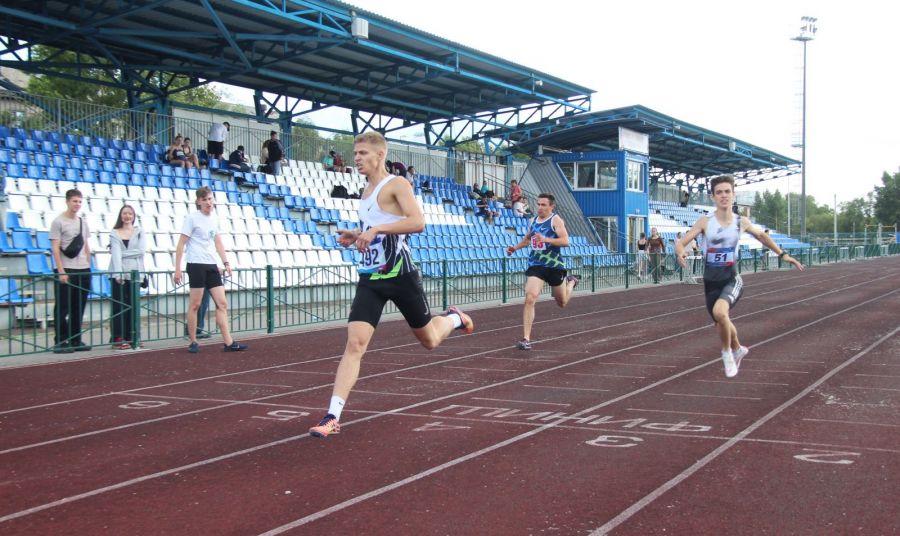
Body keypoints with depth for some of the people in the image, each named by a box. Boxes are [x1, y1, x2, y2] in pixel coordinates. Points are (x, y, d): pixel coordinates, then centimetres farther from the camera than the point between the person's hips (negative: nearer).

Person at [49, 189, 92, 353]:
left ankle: (76, 341, 15)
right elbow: (55, 248, -10)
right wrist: (61, 271, -16)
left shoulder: (83, 222, 14)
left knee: (79, 308, 9)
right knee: (63, 308, -3)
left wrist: (88, 266, 13)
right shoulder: (58, 222, -5)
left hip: (83, 271, 6)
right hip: (66, 271, -6)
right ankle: (61, 342, 1)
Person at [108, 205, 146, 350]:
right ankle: (118, 339, -4)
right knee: (119, 306, -5)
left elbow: (142, 250, -4)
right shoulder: (115, 233, 5)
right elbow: (116, 254, -7)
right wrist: (118, 274, -18)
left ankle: (130, 338, 10)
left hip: (134, 273, 2)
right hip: (119, 274, -2)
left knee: (132, 306, 3)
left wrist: (123, 253, -9)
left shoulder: (139, 232, 11)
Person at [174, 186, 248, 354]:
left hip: (211, 266, 7)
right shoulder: (192, 218, -5)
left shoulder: (213, 219, 13)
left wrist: (226, 262, 15)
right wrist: (177, 269, -11)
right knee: (195, 304, -1)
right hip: (196, 265, -7)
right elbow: (181, 244, -6)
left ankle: (229, 343, 0)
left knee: (222, 303, 1)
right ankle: (193, 342, 10)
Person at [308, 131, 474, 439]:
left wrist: (376, 229, -29)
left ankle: (453, 318, 47)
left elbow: (417, 222, -24)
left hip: (400, 275, -5)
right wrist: (356, 237, 8)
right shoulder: (367, 191, 15)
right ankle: (333, 417, -15)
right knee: (354, 343, -10)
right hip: (370, 278, 6)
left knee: (429, 340, 13)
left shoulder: (396, 185, -9)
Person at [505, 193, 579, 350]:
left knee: (562, 302, 18)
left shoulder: (556, 220, -9)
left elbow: (565, 241, -21)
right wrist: (515, 247, 9)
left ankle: (571, 282, 54)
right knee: (530, 298, -19)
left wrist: (546, 239, -33)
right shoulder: (533, 221, 8)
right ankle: (526, 339, -19)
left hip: (554, 266, -3)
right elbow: (527, 239, 27)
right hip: (535, 266, 3)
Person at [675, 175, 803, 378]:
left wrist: (783, 254, 20)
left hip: (732, 280, -2)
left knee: (720, 312, -31)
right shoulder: (705, 222, -7)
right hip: (711, 282, 2)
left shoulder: (741, 222, -2)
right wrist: (680, 253, -34)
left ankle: (727, 352, -6)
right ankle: (738, 349, 50)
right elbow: (680, 242, -10)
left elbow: (761, 235, 18)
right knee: (722, 323, 17)